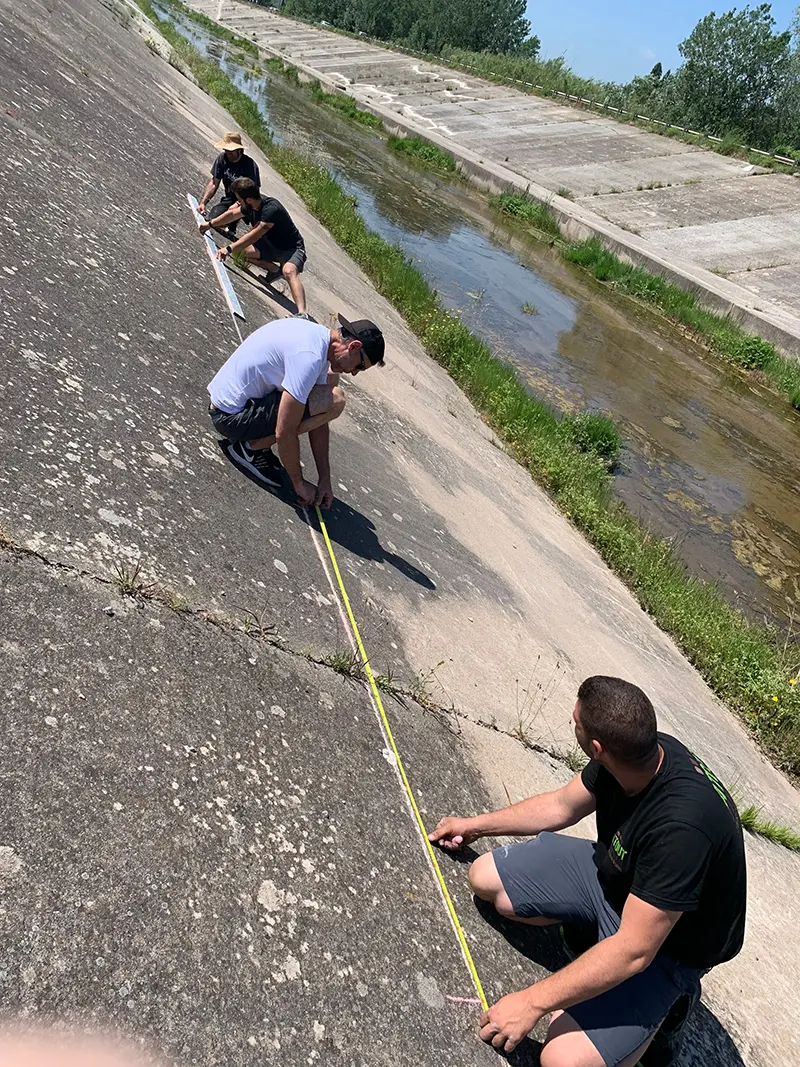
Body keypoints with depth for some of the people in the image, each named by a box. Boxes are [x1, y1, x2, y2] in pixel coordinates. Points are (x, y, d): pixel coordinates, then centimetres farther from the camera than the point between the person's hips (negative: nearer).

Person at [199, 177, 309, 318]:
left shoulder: (271, 209, -30)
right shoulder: (250, 205, -4)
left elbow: (254, 235, -35)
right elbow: (232, 213, 16)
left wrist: (229, 249, -37)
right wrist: (210, 224, 21)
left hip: (292, 249, -9)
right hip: (272, 246, 9)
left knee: (289, 271, -39)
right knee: (243, 250, -6)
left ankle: (302, 314, -53)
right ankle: (276, 270, 13)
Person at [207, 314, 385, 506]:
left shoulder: (319, 337, 4)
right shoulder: (309, 356, -26)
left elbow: (318, 420, 7)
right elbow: (284, 433, -25)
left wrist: (325, 479, 7)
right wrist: (299, 483, -10)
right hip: (230, 417, -10)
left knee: (329, 377, 13)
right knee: (333, 400, -22)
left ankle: (257, 436, 11)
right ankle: (251, 448, -6)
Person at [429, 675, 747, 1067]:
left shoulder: (681, 824, -40)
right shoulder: (640, 751, -17)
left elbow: (634, 950, -33)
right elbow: (561, 806, 3)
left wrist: (532, 1003, -25)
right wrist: (475, 825, 13)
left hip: (664, 943, -6)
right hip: (610, 871, 6)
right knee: (485, 877, 1)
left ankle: (662, 997, 2)